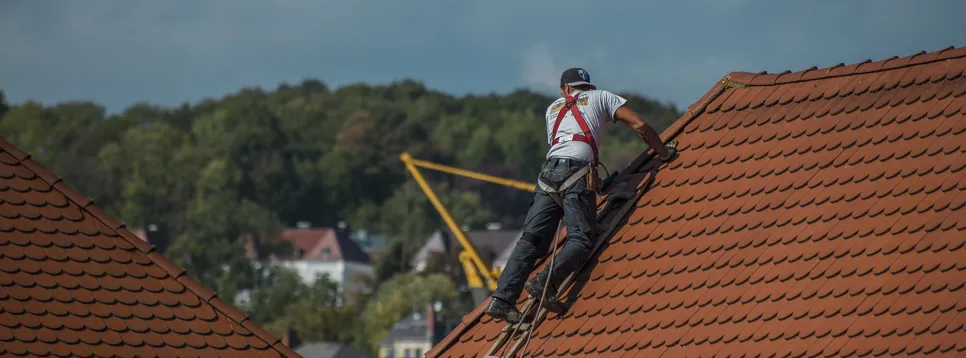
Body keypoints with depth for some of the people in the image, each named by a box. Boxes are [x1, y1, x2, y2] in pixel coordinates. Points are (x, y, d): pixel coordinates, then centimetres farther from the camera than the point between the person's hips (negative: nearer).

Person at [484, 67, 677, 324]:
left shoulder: (553, 108, 33)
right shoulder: (601, 97, 22)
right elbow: (639, 125, 13)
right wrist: (664, 153, 25)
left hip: (548, 172, 4)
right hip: (577, 171, -4)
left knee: (531, 240, -4)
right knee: (581, 239, -10)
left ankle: (502, 300, -18)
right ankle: (546, 282, -34)